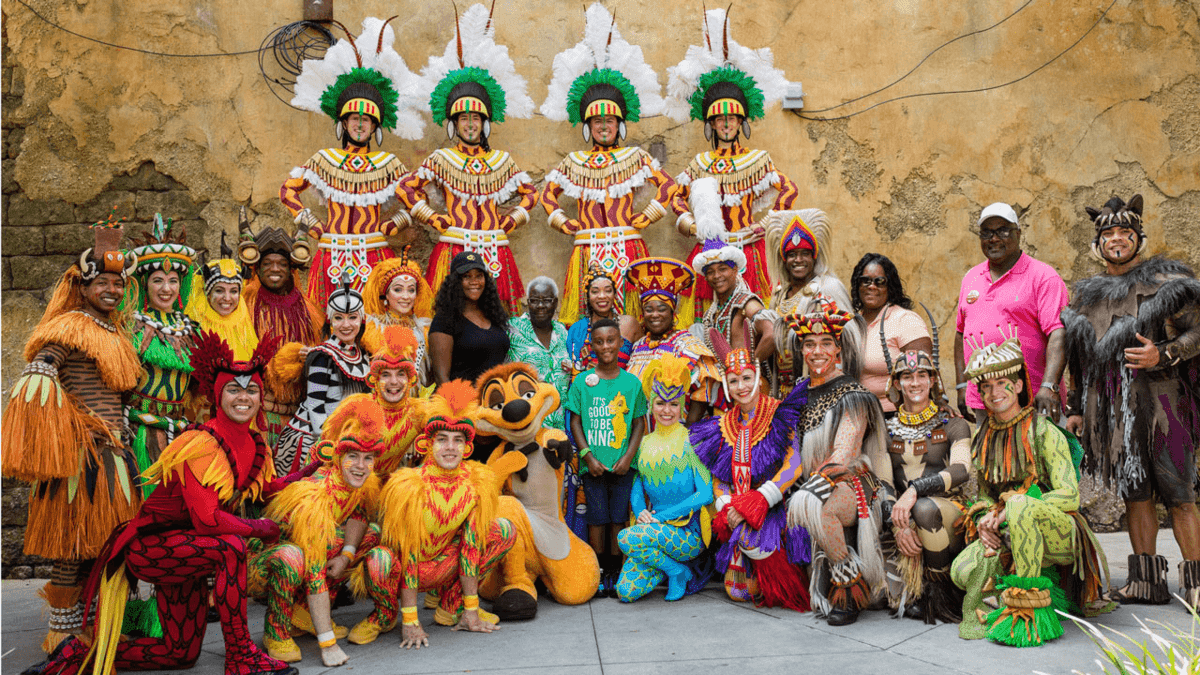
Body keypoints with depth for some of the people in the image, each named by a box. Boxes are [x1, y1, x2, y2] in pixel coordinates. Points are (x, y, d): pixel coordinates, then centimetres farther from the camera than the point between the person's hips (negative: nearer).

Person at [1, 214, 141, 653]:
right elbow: (39, 371, -21)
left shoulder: (114, 330, 17)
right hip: (80, 451, -8)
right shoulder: (70, 327, -8)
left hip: (111, 451, 8)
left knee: (99, 541, 12)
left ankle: (89, 624, 23)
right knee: (75, 542, -2)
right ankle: (63, 636, 8)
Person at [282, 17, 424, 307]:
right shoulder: (325, 159, 8)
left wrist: (389, 227, 0)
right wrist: (315, 226, 4)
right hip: (333, 257, 0)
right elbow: (287, 190, 13)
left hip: (374, 256, 0)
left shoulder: (388, 162, 6)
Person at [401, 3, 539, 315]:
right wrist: (432, 217, 0)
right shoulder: (441, 159, 7)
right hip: (453, 249, -2)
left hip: (494, 251, 2)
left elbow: (530, 193, 21)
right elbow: (406, 187, 7)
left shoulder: (502, 160, 13)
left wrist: (512, 219, 7)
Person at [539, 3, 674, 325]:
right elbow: (547, 194, 22)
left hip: (627, 248, -2)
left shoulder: (635, 157, 7)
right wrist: (562, 222, 9)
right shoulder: (573, 162, 12)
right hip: (587, 250, 2)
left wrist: (645, 217, -1)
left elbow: (668, 187, 4)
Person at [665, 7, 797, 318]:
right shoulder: (700, 163, 9)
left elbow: (788, 190, 1)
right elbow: (677, 197, 14)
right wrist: (692, 225, -1)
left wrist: (766, 224, -4)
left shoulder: (757, 159, 3)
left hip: (746, 249, -2)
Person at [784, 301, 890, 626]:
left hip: (854, 484, -7)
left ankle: (851, 580, -16)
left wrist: (805, 492, -27)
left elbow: (842, 457, -16)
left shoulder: (853, 396, -8)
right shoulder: (801, 393, 11)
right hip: (819, 483, 7)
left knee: (808, 504, -35)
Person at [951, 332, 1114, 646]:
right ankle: (1045, 583, 5)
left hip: (1059, 532, -6)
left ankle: (1027, 608, -26)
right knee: (962, 571, -22)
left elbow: (1069, 496, -15)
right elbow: (983, 493, 16)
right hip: (1007, 535, 6)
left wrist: (1006, 512, -21)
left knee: (1020, 505, -40)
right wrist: (984, 520, -7)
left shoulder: (1043, 432, -8)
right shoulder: (984, 438, 10)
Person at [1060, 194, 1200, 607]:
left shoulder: (1164, 281, 5)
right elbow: (1078, 359, 19)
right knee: (1135, 493, 7)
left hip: (1158, 401, -4)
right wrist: (1076, 409, 15)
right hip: (1110, 409, 4)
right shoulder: (1088, 295, 17)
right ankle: (1148, 582, 13)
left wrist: (1163, 355, -17)